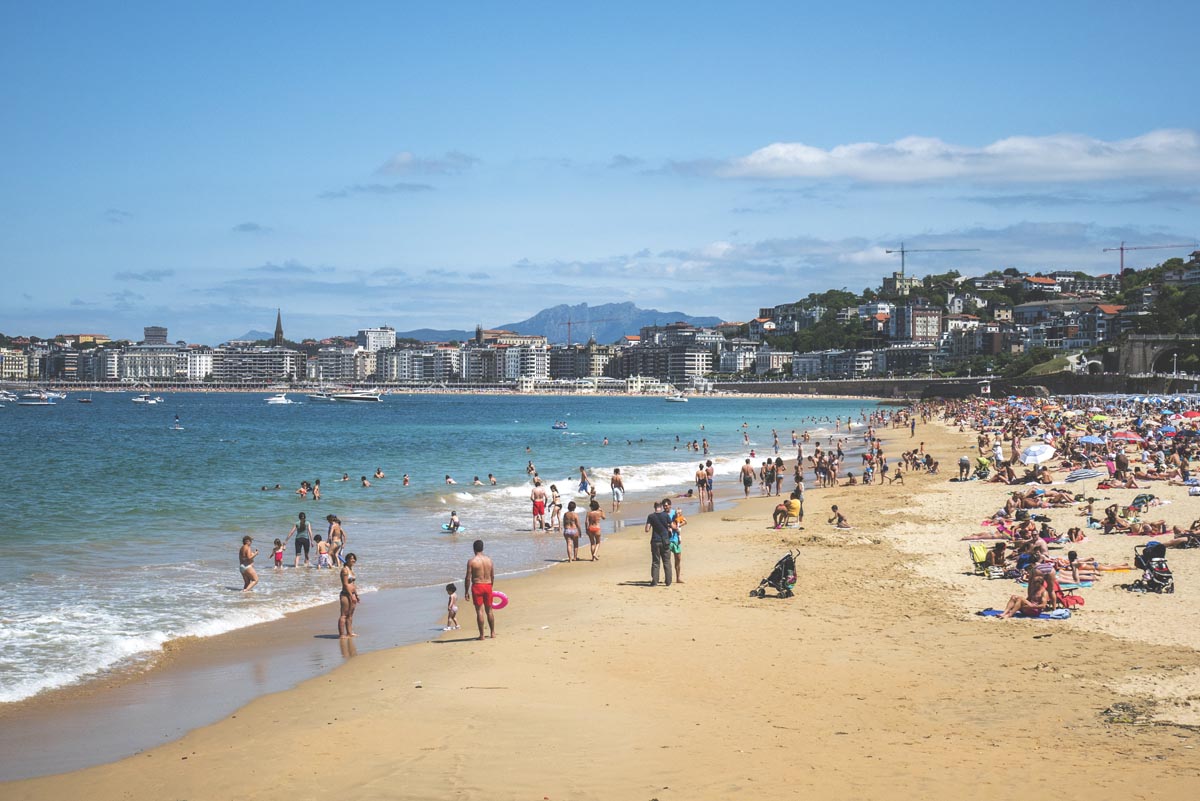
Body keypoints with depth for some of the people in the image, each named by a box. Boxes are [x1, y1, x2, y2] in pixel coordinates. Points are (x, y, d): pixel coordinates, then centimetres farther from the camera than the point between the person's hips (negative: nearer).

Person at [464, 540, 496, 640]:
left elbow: (468, 578, -10)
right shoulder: (489, 560, 4)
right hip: (488, 586, 4)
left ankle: (481, 635, -2)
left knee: (479, 611, -1)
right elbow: (493, 576, 9)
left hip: (477, 586, -4)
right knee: (489, 610, 16)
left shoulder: (471, 561, -9)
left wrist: (466, 591, -3)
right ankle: (492, 632, 24)